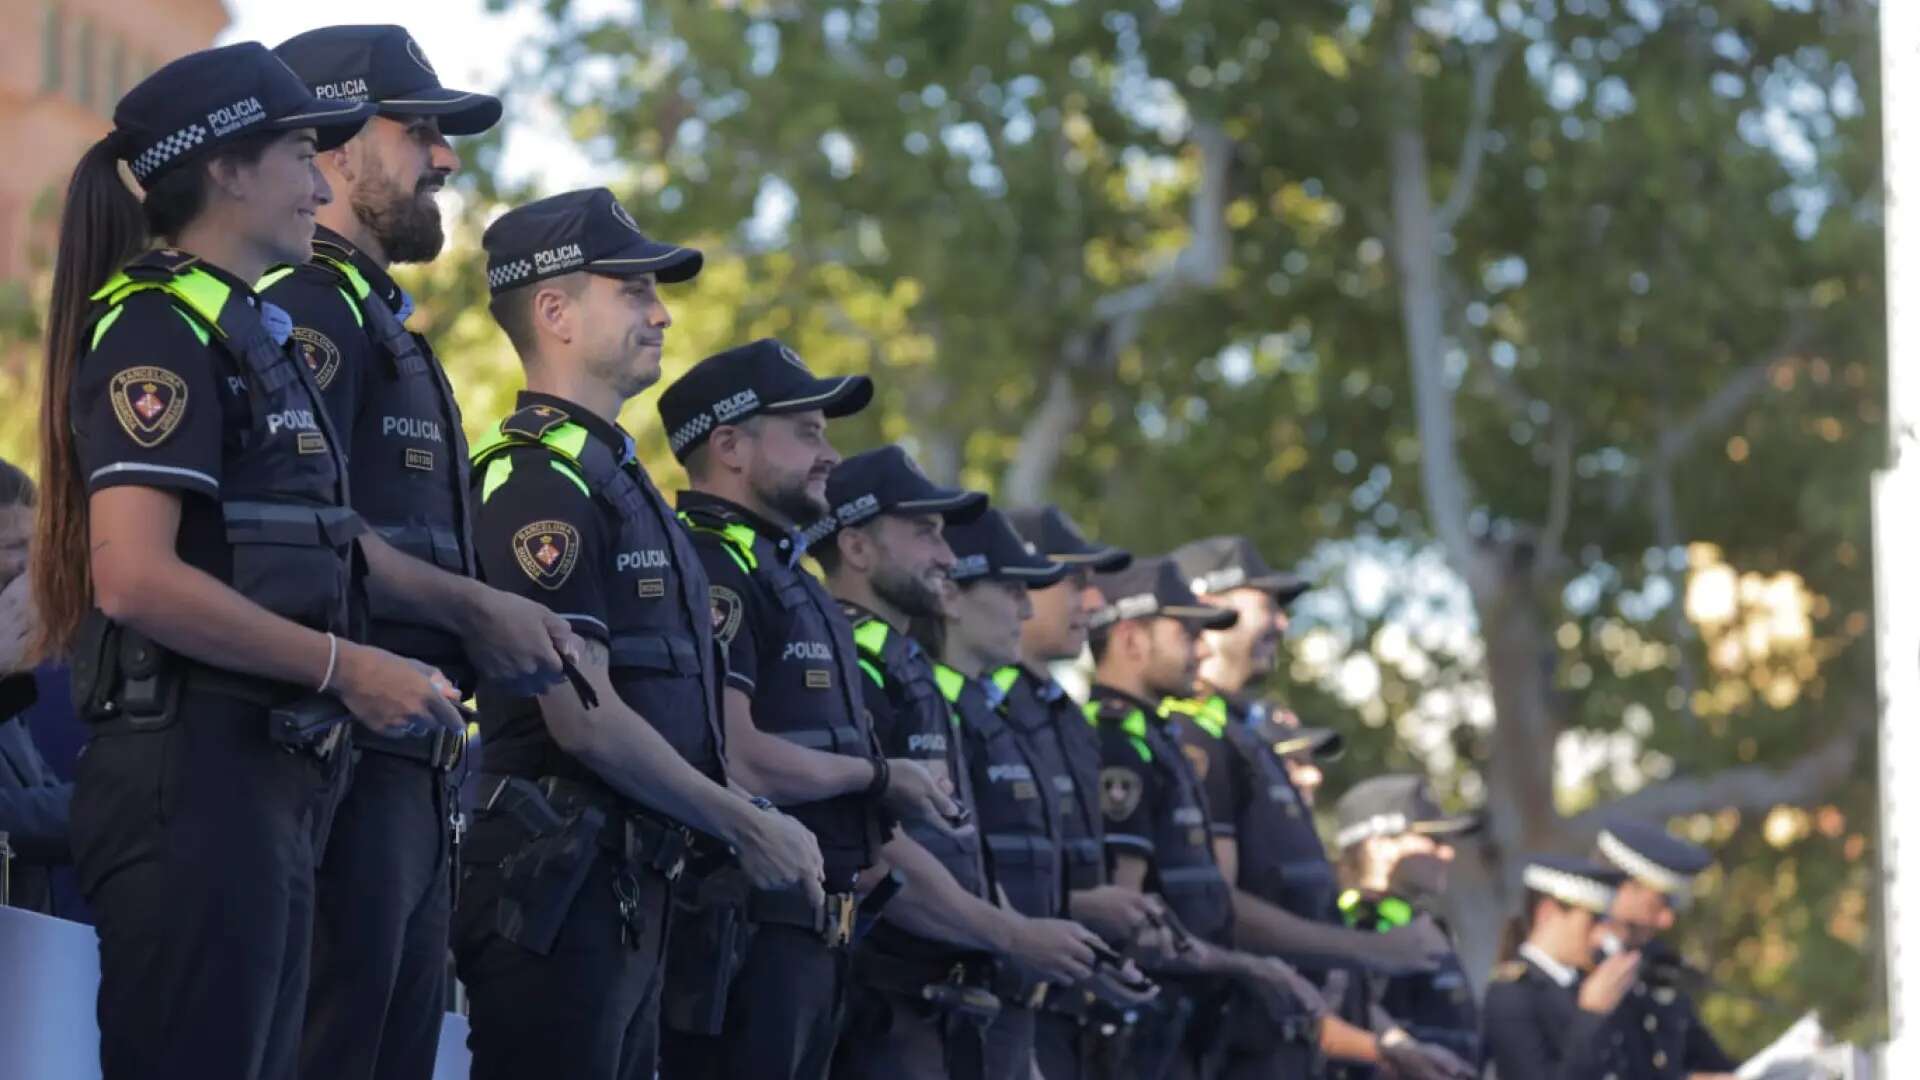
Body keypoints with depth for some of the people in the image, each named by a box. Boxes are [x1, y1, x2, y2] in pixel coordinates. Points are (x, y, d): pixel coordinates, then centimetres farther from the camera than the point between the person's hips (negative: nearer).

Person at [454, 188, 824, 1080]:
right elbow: (584, 719, -18)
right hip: (554, 882, -10)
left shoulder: (611, 473, 19)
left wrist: (755, 827, 12)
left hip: (626, 888, 10)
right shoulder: (539, 481, -12)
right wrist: (746, 825, -11)